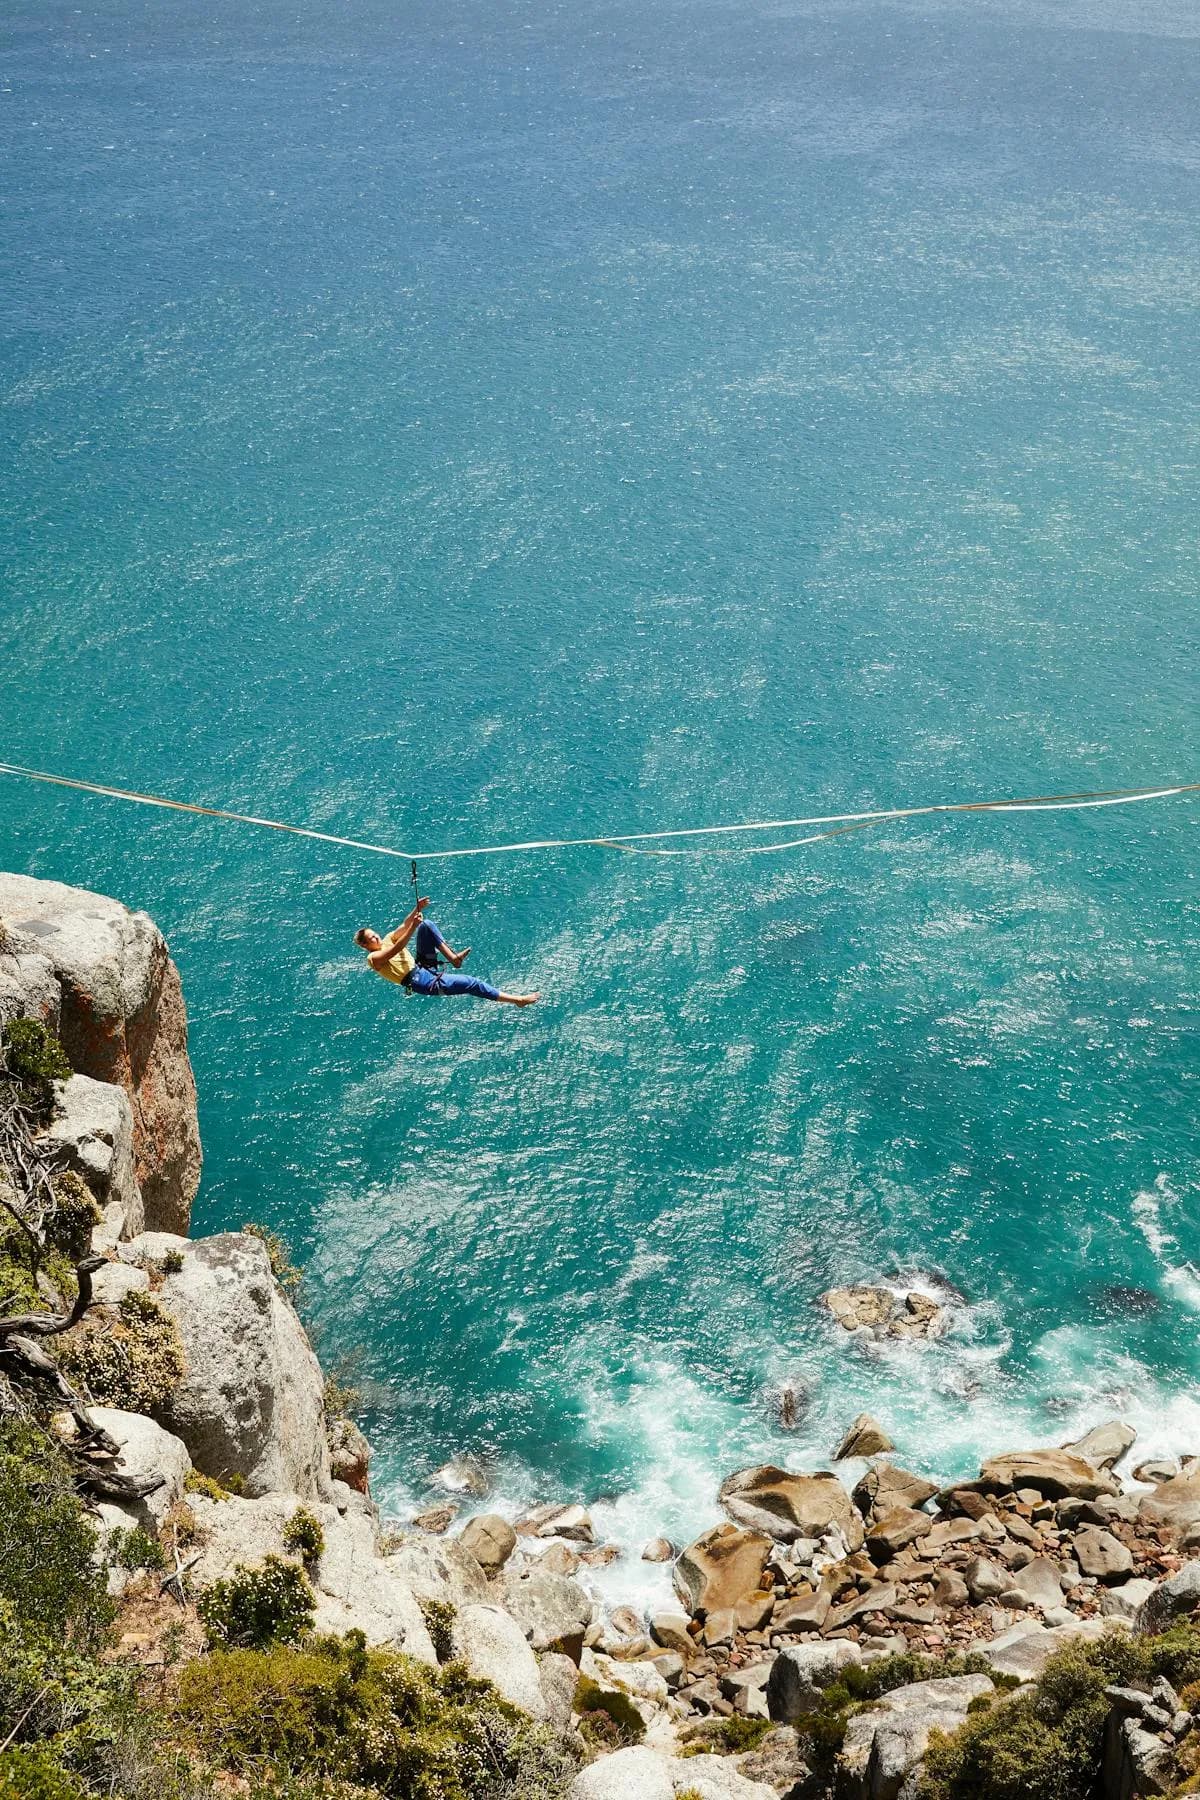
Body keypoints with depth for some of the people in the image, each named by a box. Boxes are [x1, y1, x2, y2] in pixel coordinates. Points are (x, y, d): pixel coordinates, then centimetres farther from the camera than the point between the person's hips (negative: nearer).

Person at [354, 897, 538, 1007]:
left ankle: (452, 957, -13)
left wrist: (417, 908, -18)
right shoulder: (373, 958, -7)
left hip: (423, 968, 8)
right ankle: (516, 1000, -17)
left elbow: (404, 926, 0)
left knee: (426, 925, -7)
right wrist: (412, 928, -32)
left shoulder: (388, 939, 16)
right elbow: (396, 950, -24)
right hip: (421, 982, -8)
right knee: (469, 982, -19)